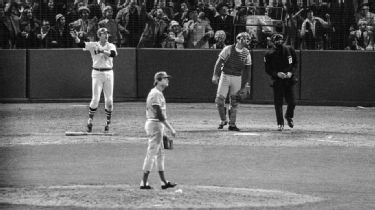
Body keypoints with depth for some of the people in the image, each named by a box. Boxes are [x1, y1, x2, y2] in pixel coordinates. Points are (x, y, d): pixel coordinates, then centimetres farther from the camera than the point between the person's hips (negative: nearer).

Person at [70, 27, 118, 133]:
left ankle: (108, 122, 17)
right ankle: (90, 121, 4)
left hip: (108, 73, 2)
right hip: (97, 73, -2)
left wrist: (102, 51, -26)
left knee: (109, 100, 3)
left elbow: (113, 54, -17)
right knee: (95, 99, -8)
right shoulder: (93, 45, 2)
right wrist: (76, 37, -32)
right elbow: (81, 44, -13)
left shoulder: (111, 46, 4)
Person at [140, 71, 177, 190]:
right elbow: (159, 114, -22)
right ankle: (144, 183, -3)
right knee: (152, 153, -6)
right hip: (155, 125, -11)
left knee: (160, 153, 13)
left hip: (158, 125, 11)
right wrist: (170, 128, -21)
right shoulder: (155, 94, -17)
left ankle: (164, 182, 18)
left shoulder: (158, 93, 15)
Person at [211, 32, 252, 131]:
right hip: (225, 76, -2)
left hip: (237, 78, 2)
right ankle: (223, 120, 12)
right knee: (219, 100, -7)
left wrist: (247, 82, 5)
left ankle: (232, 124, 11)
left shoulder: (246, 53, 4)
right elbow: (219, 62, -5)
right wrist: (215, 75, -13)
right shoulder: (228, 49, -6)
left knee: (234, 102, 4)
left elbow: (248, 69, 9)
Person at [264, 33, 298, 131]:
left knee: (292, 102, 3)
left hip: (289, 79, 2)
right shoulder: (269, 54, -5)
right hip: (277, 81, -2)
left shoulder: (290, 50, 1)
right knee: (278, 103, -3)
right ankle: (280, 123, 8)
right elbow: (268, 70, -1)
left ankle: (289, 116, 33)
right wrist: (277, 74, -19)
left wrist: (291, 72, -7)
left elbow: (295, 63, 11)